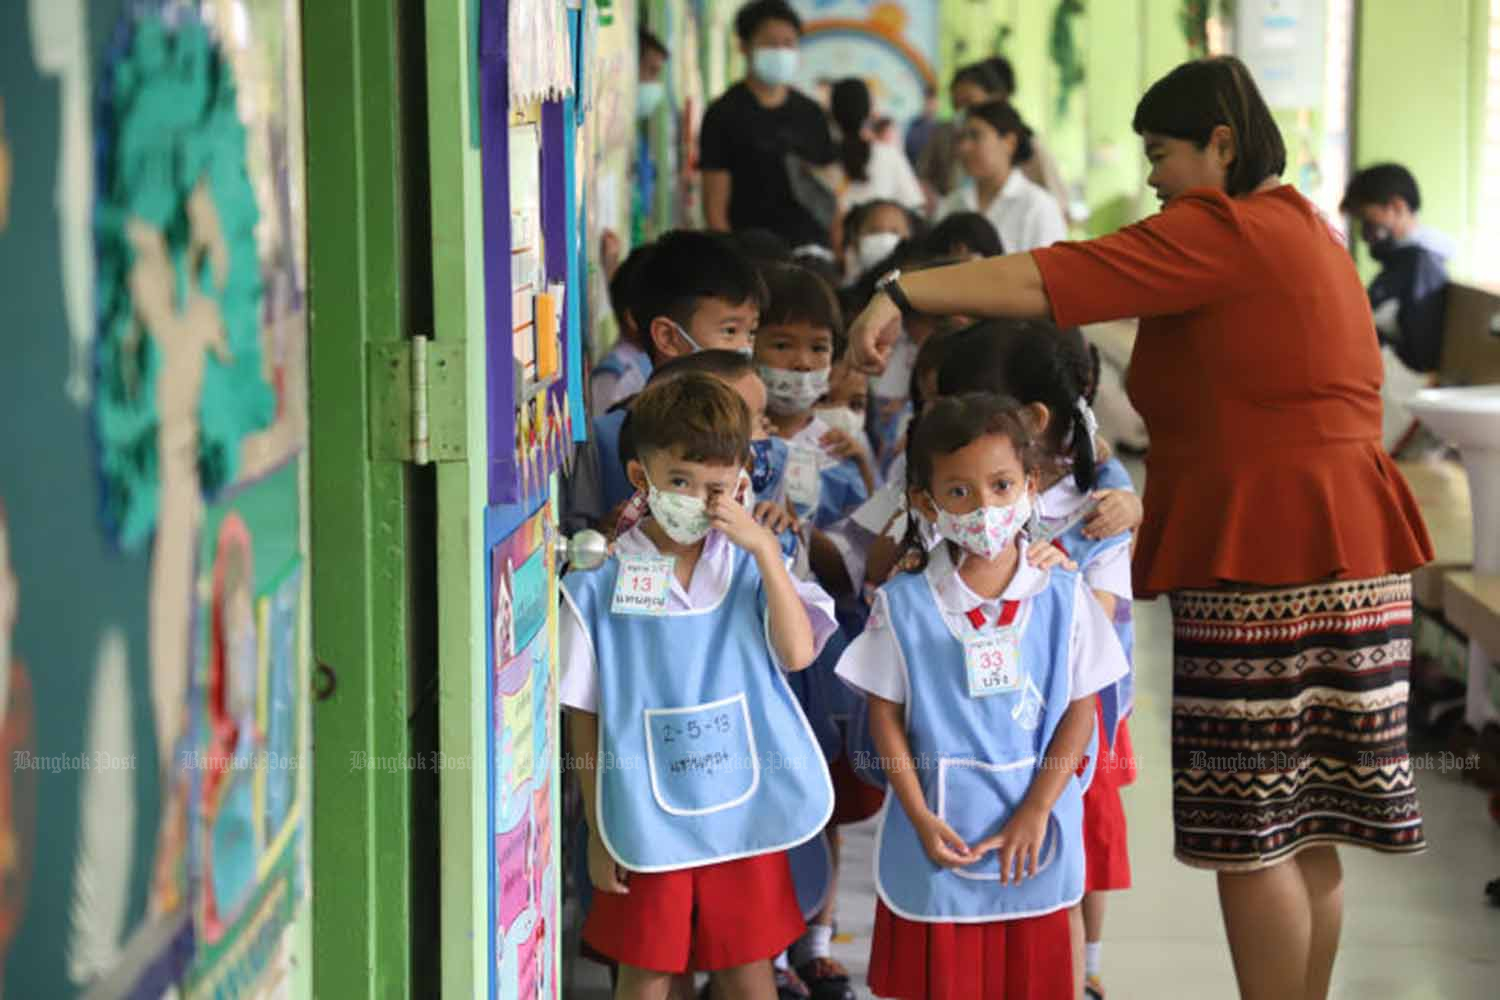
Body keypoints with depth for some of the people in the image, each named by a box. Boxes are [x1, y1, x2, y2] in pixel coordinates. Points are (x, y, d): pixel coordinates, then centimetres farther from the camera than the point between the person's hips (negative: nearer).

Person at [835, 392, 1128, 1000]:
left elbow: (1080, 711, -2)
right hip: (937, 833, -1)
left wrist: (1036, 813, -10)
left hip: (1032, 836, 1)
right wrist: (921, 819, -11)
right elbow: (886, 716, -3)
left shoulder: (1063, 600, -4)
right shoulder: (902, 606, -7)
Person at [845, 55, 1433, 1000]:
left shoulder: (1225, 231, -11)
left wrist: (903, 293, -22)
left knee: (1249, 837, -4)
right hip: (1342, 553, 10)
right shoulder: (1302, 228, 21)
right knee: (1305, 832, 12)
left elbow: (1061, 280, -19)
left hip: (1266, 560, -10)